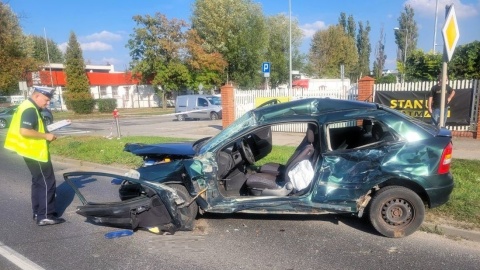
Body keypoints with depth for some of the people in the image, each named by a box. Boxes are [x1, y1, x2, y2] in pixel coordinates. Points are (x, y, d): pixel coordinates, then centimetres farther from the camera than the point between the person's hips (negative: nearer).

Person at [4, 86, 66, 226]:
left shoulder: (29, 107, 14)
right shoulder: (30, 109, -18)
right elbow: (24, 131, -28)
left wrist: (44, 135, 10)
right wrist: (45, 135, -19)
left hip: (33, 152, 11)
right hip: (35, 153, -11)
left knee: (39, 182, 17)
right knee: (48, 183, -5)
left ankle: (38, 212, 26)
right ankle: (45, 216, 0)